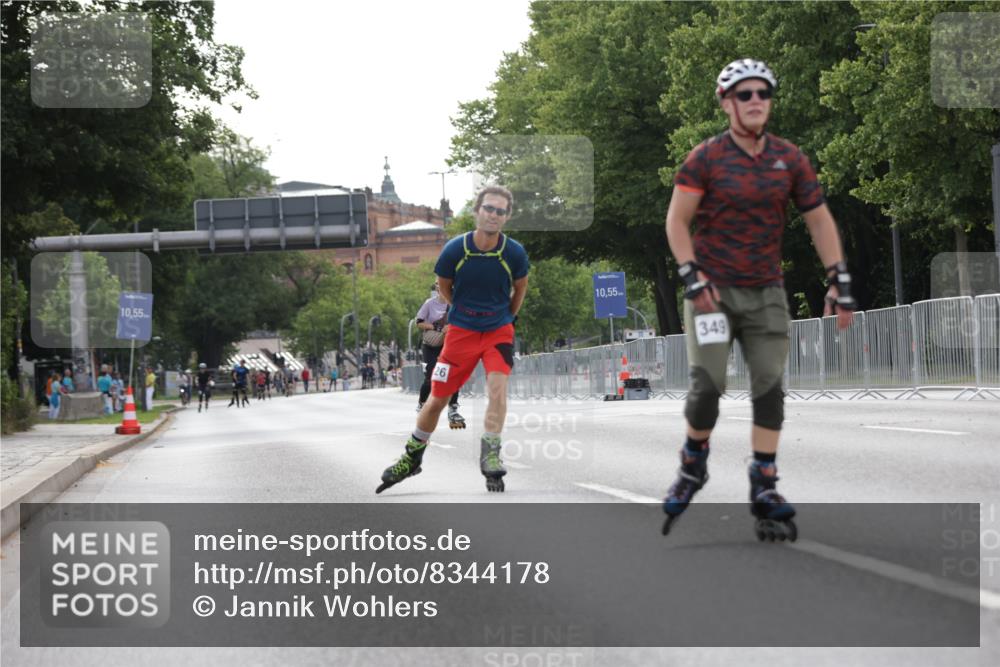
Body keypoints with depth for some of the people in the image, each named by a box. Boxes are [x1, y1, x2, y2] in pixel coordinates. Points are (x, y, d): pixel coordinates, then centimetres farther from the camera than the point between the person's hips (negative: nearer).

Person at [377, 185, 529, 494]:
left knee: (497, 384, -25)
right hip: (461, 330, 1)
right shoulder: (455, 249, -15)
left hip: (498, 329, 0)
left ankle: (490, 456, -15)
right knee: (437, 399, 7)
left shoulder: (515, 253, -13)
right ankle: (412, 456, 26)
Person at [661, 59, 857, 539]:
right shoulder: (706, 157, -6)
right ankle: (693, 464, 16)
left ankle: (764, 491, 1)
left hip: (766, 291, 3)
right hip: (712, 288, -3)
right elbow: (676, 220, -4)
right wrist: (692, 276, -15)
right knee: (707, 385, -11)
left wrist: (839, 281, 1)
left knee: (770, 387, -4)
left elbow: (819, 219, 7)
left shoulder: (790, 158, 3)